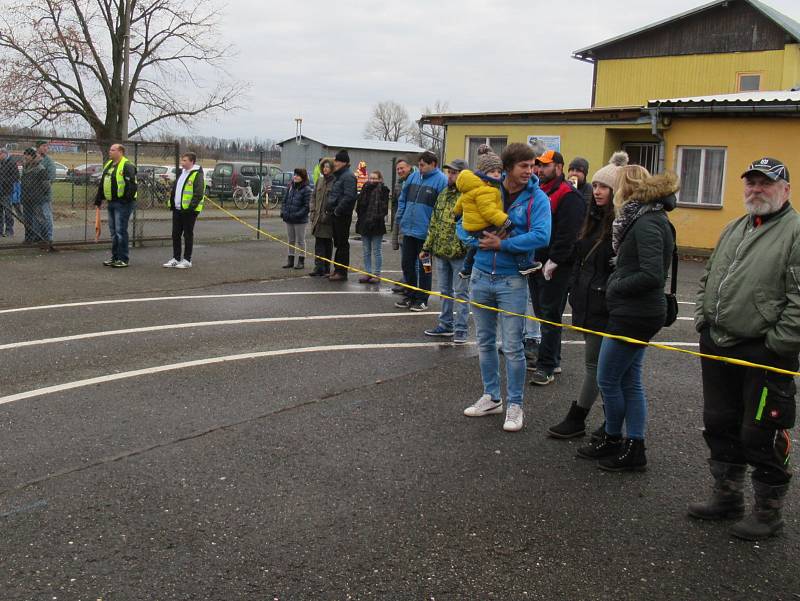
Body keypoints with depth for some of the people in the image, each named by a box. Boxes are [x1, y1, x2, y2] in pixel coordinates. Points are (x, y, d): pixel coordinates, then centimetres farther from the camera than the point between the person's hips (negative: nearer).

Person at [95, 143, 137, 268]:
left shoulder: (127, 166, -11)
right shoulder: (108, 165, 18)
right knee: (113, 231, 13)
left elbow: (132, 184, -20)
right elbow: (102, 184, 24)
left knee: (121, 231, -7)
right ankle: (115, 257, 21)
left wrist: (128, 198, -27)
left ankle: (123, 259, -1)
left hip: (123, 204, -9)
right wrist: (98, 200, 22)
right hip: (111, 203, 9)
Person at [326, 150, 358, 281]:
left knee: (342, 243, -4)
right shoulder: (337, 176, 18)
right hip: (335, 215, 10)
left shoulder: (348, 176, -14)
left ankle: (342, 272, 1)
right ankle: (337, 269, 22)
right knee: (338, 243, 15)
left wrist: (337, 210, -20)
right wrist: (329, 207, 13)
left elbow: (348, 197, -23)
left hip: (342, 216, -10)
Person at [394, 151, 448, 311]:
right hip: (408, 230, 6)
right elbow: (403, 198, 16)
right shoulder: (414, 176, 6)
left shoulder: (441, 180, -12)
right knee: (407, 263, 13)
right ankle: (410, 295, 27)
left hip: (425, 232, -6)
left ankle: (422, 299, 17)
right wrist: (400, 217, 8)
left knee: (424, 267, 7)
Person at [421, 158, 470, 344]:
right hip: (440, 252, 8)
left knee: (460, 292, 1)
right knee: (445, 291, 15)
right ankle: (446, 325, 26)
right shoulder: (443, 194, 14)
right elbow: (434, 223, 19)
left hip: (459, 254, -8)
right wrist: (427, 247, 18)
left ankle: (461, 329, 8)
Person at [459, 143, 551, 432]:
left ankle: (514, 405, 13)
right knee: (485, 342, 14)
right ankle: (491, 397, 28)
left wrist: (502, 244, -18)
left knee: (512, 347, -1)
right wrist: (479, 241, -13)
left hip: (512, 280, -4)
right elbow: (463, 225, 7)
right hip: (481, 276, 4)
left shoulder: (537, 198, -7)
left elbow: (541, 236, -20)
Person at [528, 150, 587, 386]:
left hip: (555, 268, -9)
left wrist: (553, 261, -22)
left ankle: (546, 366, 1)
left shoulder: (568, 196, -12)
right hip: (535, 264, 9)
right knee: (543, 314, 14)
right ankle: (553, 360, 25)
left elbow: (567, 233, -20)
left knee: (550, 316, -4)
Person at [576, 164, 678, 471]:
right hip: (638, 313, 10)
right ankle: (634, 448, 23)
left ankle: (612, 440, 20)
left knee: (607, 380, 3)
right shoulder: (648, 218, 11)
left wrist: (615, 286, -13)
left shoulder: (647, 223, -19)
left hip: (634, 315, -10)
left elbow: (652, 275, -26)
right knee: (629, 381, 14)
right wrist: (617, 284, 3)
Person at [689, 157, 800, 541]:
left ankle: (768, 513, 20)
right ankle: (728, 497, 33)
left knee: (761, 436, 2)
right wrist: (703, 320, 13)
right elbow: (708, 279, 23)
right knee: (719, 426, 16)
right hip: (718, 347, 8)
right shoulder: (735, 229, 15)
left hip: (764, 356, -8)